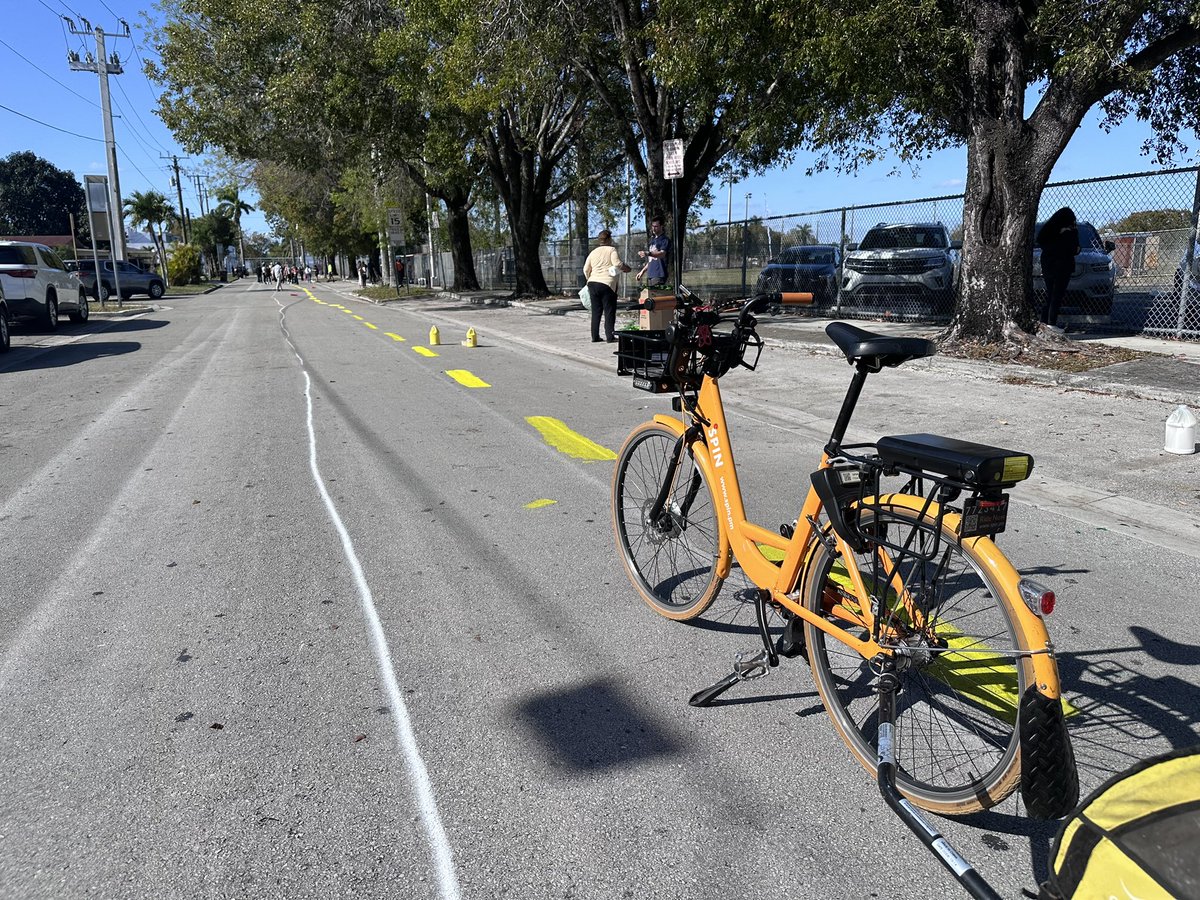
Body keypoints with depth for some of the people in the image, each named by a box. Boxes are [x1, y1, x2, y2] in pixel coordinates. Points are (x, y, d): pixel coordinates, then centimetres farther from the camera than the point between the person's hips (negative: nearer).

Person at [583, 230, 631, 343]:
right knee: (609, 311, 0)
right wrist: (626, 268, 3)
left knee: (596, 311, 9)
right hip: (607, 284, -5)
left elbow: (586, 270, 13)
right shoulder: (612, 250, -1)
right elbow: (617, 263, -14)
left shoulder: (593, 252, 15)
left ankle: (595, 336, 9)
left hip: (593, 283, 5)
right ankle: (610, 336, -2)